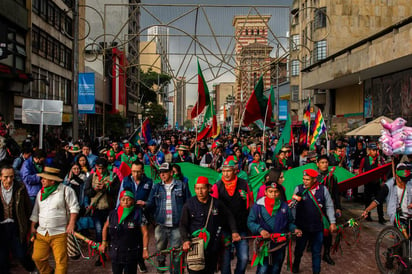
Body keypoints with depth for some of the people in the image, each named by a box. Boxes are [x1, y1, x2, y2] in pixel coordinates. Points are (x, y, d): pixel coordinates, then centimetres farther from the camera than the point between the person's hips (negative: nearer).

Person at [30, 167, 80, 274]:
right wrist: (33, 226, 13)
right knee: (37, 257, 5)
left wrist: (71, 224, -14)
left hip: (59, 234, -6)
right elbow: (35, 211, 20)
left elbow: (74, 208, -5)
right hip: (41, 233, 6)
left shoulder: (66, 190, -5)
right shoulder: (41, 193, 14)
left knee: (61, 261, -6)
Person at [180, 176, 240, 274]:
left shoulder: (217, 203, 1)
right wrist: (185, 240, -15)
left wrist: (234, 232, 7)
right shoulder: (189, 205, -4)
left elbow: (229, 217, 15)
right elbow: (183, 225, -1)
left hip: (213, 247, 2)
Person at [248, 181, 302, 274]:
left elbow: (290, 222, 12)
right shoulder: (258, 205, -7)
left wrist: (295, 229, -7)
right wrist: (260, 230, -23)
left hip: (280, 245, 3)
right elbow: (250, 222, -8)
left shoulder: (284, 206, 2)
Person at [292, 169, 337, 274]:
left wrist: (332, 222, 4)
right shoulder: (299, 189, -9)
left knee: (317, 252, 10)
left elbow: (329, 206, 5)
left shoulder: (323, 189, -6)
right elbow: (294, 207, -4)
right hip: (302, 227, 0)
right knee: (299, 249, 16)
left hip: (318, 227, 0)